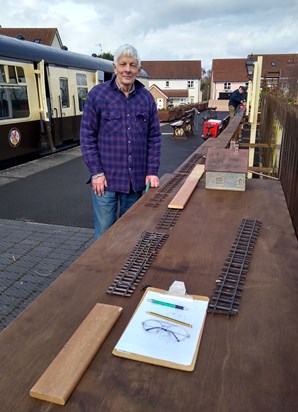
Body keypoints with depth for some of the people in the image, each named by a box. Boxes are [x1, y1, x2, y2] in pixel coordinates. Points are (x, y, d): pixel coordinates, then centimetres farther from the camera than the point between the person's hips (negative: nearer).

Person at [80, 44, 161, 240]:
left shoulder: (147, 97, 5)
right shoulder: (97, 94, -3)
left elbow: (154, 137, 8)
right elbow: (88, 136, -4)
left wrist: (152, 171, 1)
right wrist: (96, 172, -9)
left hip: (136, 179, 3)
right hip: (106, 178, -2)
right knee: (105, 233, 7)